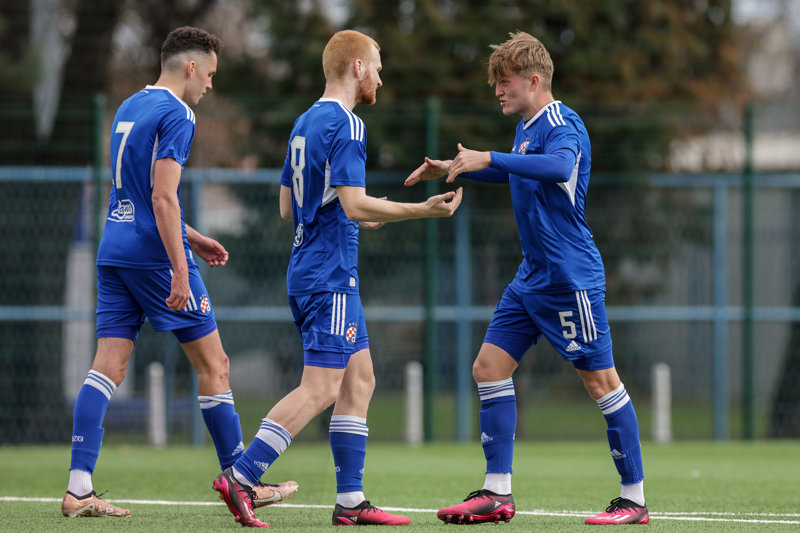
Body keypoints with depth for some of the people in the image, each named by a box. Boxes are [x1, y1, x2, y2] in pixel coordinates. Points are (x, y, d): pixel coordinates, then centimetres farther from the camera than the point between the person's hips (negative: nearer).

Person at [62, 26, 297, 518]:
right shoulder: (176, 114, -11)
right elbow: (163, 197, -19)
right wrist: (180, 272, -20)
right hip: (155, 253, -8)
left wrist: (191, 238, 30)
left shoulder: (129, 108, 17)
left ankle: (79, 488, -7)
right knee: (213, 364, 2)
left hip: (114, 250, 8)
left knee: (108, 367, 2)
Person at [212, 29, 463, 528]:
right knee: (320, 389, -11)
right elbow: (354, 205, -21)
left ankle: (351, 500, 9)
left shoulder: (306, 123, 16)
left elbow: (288, 207, 20)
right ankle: (240, 477, -14)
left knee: (359, 380, 11)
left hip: (309, 271, 10)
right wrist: (425, 209, -16)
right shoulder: (346, 125, -13)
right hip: (331, 275, -10)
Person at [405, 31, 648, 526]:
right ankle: (498, 493, 6)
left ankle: (635, 499, 1)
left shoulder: (561, 123, -13)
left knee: (601, 379, -5)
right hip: (533, 276, 10)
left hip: (571, 276, -10)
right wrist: (452, 169, 34)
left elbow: (560, 165, -37)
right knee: (490, 367, 4)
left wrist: (490, 159, -39)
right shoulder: (529, 128, 15)